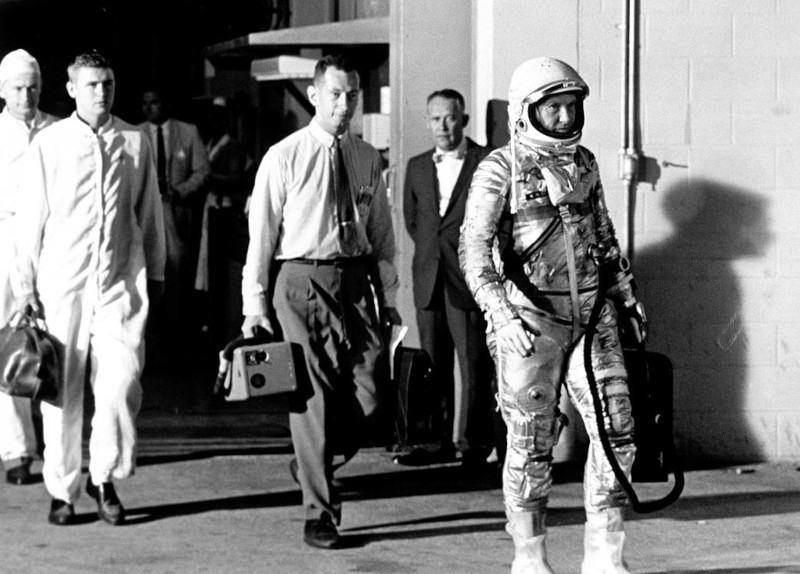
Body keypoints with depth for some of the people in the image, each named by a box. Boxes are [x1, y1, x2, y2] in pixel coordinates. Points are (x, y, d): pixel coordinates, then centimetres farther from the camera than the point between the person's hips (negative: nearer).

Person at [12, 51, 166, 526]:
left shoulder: (136, 143, 7)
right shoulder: (49, 145, 2)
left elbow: (150, 213, 14)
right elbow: (32, 216, 5)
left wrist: (155, 272, 16)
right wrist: (26, 281, 4)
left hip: (122, 280, 1)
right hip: (63, 280, -1)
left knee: (122, 384, -8)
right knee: (62, 389, 3)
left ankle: (105, 477, 13)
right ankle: (62, 491, 14)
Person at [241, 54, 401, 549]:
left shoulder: (368, 159, 10)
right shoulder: (284, 157, -2)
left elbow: (382, 233, 15)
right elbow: (262, 232, -2)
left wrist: (388, 298, 12)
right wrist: (255, 304, -5)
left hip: (355, 278, 4)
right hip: (302, 279, -4)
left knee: (369, 391, -3)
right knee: (314, 396, -1)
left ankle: (319, 464, 26)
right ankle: (319, 513, 8)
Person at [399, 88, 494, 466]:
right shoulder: (417, 167, 14)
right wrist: (431, 250, 13)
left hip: (469, 279, -5)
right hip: (429, 280, 5)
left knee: (474, 364, -4)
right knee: (433, 366, 7)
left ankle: (473, 443, 2)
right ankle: (439, 441, 12)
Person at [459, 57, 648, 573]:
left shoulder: (584, 163, 10)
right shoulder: (501, 169, -7)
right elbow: (474, 250, -15)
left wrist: (627, 298, 23)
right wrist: (502, 313, -27)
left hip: (591, 315, 5)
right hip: (531, 320, -5)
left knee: (616, 431, -2)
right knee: (532, 444, 3)